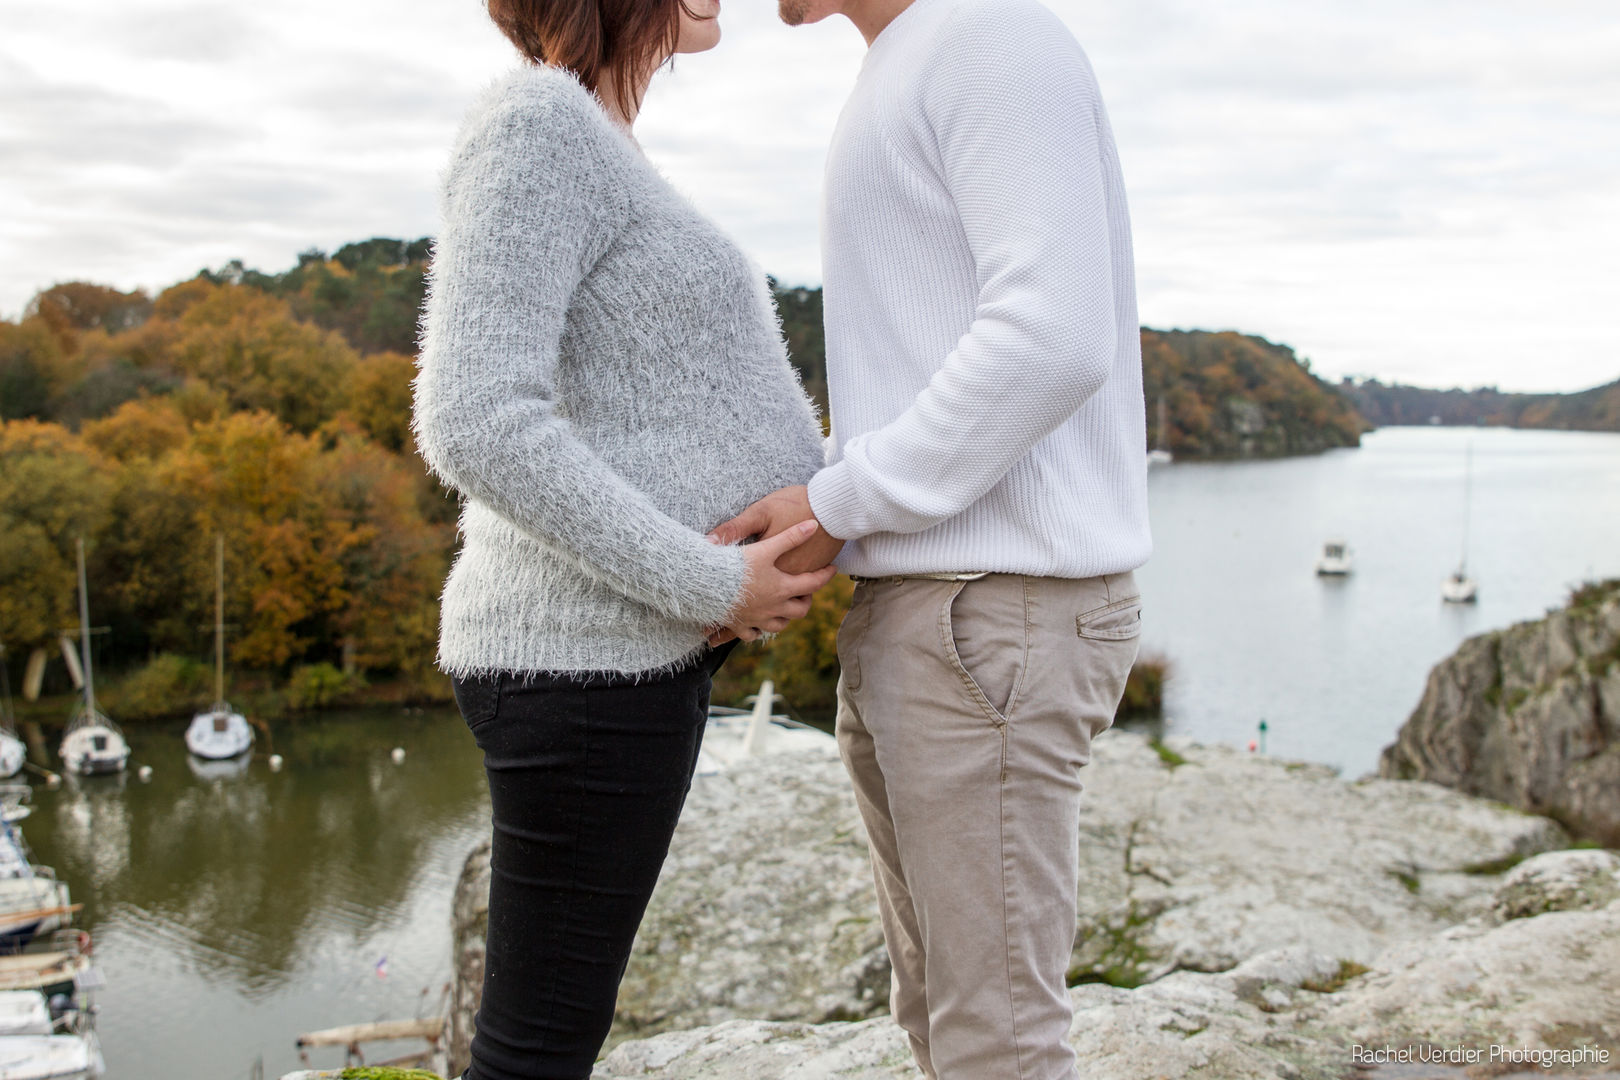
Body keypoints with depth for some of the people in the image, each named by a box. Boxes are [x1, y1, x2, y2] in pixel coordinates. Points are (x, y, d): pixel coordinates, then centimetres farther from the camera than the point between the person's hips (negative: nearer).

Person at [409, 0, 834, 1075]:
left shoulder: (587, 154, 16)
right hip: (589, 657, -10)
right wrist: (705, 586, -18)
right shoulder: (537, 128, -14)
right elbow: (476, 426, -24)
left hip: (610, 646, 10)